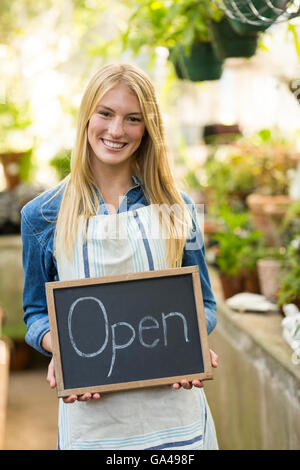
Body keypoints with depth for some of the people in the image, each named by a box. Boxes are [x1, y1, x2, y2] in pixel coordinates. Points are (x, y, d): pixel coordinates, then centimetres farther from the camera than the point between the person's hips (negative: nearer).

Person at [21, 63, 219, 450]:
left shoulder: (176, 208, 3)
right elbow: (36, 311, 7)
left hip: (171, 402, 1)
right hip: (91, 410, -1)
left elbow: (203, 303, 9)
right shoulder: (42, 215, 1)